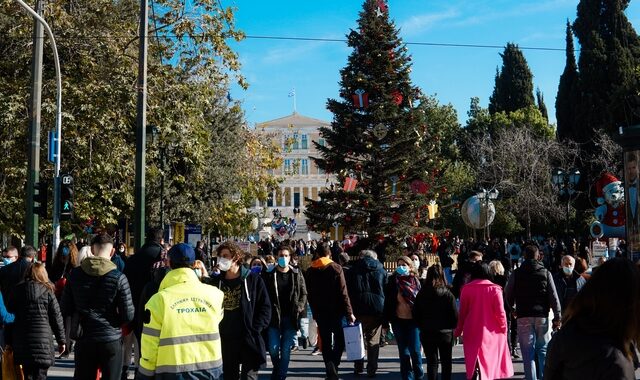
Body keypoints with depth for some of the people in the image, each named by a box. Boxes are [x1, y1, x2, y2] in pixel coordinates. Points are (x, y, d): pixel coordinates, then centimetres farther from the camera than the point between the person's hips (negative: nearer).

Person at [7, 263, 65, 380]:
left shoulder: (17, 290, 6)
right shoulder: (47, 291, -2)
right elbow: (56, 318, 0)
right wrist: (61, 341, 6)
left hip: (21, 340, 3)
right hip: (42, 339, -3)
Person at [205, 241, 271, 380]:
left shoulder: (253, 280, -1)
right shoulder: (216, 281, 10)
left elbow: (265, 308, -4)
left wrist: (254, 331, -12)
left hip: (249, 341, -4)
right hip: (225, 341, 4)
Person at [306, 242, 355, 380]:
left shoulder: (310, 271, 4)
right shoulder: (335, 268, -8)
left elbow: (309, 294, 8)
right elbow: (343, 293, -13)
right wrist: (349, 312, -12)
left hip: (320, 312, 3)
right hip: (336, 311, -3)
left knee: (326, 342, 7)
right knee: (340, 339, 10)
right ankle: (333, 362, -8)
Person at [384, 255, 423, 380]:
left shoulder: (416, 282, -1)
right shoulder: (393, 282, 1)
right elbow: (388, 302, 2)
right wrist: (386, 321, -1)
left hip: (413, 321, -1)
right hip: (398, 321, 1)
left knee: (415, 350, -3)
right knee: (404, 352, 8)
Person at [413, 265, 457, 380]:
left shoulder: (421, 294, -7)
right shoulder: (448, 294, -13)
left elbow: (416, 315, -1)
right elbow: (455, 315, -11)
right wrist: (451, 327, 8)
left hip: (426, 333, 1)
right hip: (445, 333, -1)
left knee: (431, 362, 10)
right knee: (446, 363, 14)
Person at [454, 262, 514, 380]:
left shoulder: (466, 289, -4)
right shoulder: (495, 289, -7)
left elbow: (462, 312, 0)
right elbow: (500, 312, -6)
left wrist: (458, 330, 11)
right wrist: (503, 327, 9)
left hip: (472, 333, 1)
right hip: (491, 332, 0)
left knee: (473, 362, 8)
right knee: (491, 362, 13)